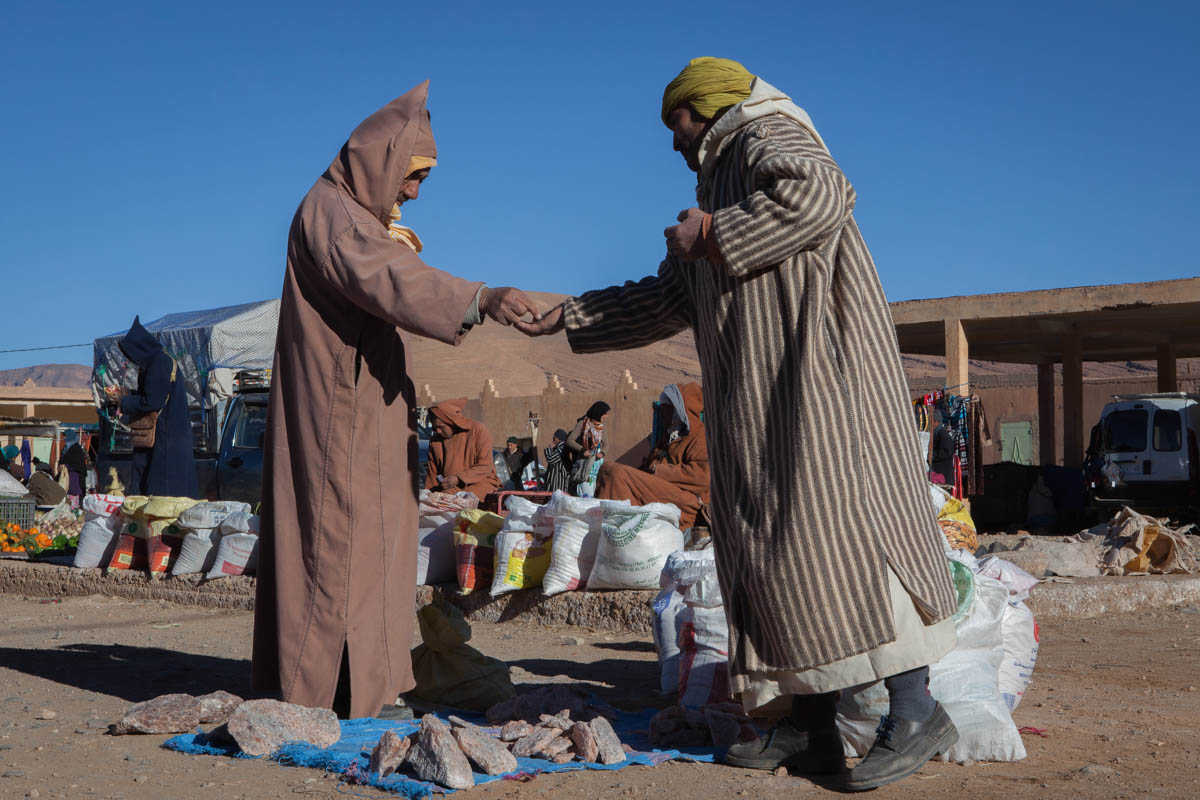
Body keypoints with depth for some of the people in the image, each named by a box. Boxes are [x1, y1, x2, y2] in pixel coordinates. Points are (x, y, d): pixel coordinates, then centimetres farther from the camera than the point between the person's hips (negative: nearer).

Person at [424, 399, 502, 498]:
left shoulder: (478, 430, -6)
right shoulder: (436, 440, 9)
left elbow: (485, 466, -11)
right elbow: (432, 472, 18)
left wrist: (459, 479, -18)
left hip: (478, 483, -3)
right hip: (450, 488, 3)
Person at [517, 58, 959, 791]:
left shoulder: (767, 138, 2)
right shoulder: (720, 188, 30)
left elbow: (817, 193, -23)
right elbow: (665, 301, 33)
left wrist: (712, 236, -14)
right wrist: (572, 316, 27)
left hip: (813, 380, -10)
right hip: (757, 407, 10)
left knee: (827, 529, -17)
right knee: (771, 543, 4)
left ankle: (916, 709, -15)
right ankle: (810, 728, 6)